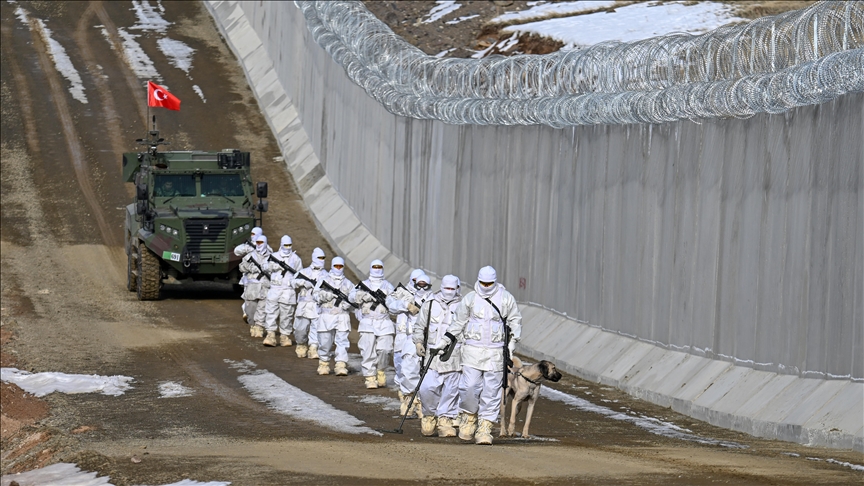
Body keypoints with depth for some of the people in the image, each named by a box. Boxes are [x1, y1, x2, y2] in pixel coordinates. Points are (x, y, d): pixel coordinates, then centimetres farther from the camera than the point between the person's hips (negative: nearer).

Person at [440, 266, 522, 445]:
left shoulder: (506, 299, 4)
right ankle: (469, 416, 17)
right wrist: (445, 340, 13)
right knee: (470, 387, -10)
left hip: (496, 353, 0)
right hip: (473, 350, 0)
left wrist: (512, 342, 3)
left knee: (492, 391, -1)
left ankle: (485, 428, 3)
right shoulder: (470, 299, 4)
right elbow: (458, 322, 14)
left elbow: (515, 320, 13)